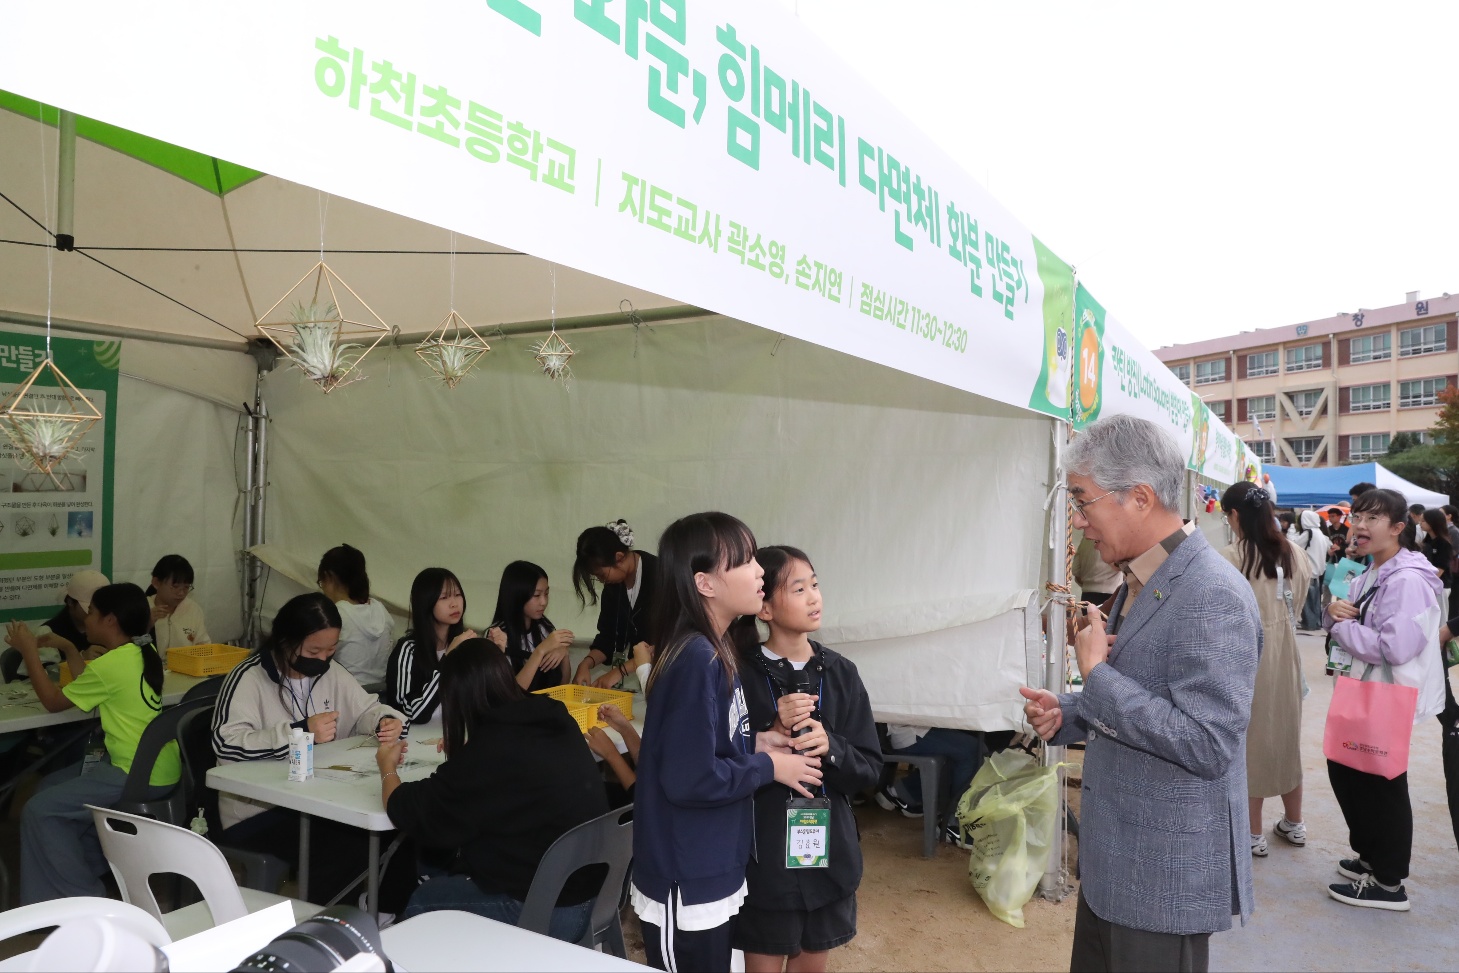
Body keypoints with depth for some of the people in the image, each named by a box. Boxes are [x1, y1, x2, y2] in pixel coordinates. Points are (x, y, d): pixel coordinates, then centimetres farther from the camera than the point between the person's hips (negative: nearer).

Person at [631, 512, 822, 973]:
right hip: (687, 886, -9)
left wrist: (754, 743, 1)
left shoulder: (711, 651, 4)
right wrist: (769, 767, -14)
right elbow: (689, 777, -27)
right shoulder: (697, 660, -25)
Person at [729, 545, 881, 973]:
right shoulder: (740, 675, -14)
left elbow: (870, 769, -2)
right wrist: (773, 733, -26)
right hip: (764, 857, -3)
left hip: (830, 851, 4)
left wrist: (830, 747, -20)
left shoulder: (840, 672, -2)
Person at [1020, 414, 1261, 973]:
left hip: (1167, 877, -9)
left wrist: (1098, 675, -23)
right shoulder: (1139, 583, 7)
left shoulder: (1213, 597, -23)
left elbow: (1207, 746, -27)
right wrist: (1065, 716, 2)